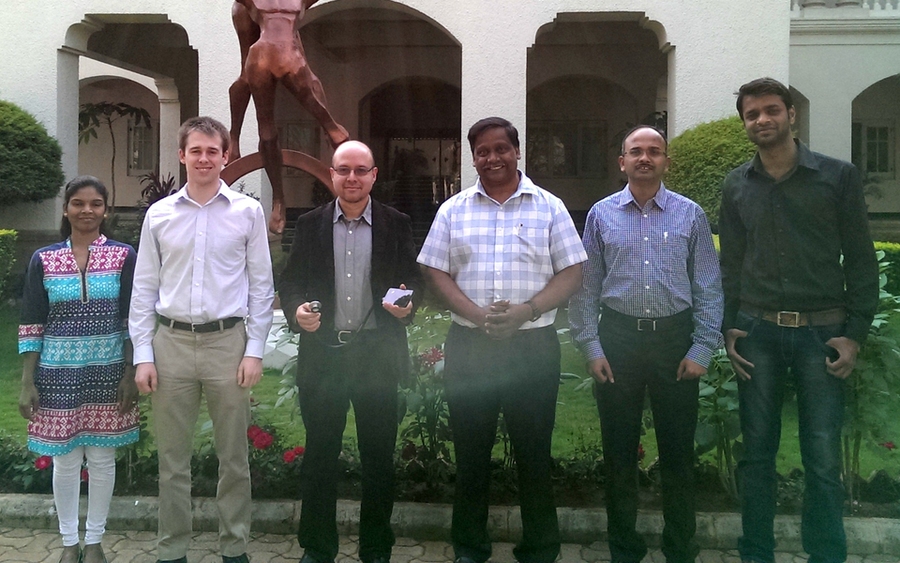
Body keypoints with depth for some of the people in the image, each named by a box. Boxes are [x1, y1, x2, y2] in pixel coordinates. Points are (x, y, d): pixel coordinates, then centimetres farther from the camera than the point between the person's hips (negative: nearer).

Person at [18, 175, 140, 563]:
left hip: (108, 371, 0)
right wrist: (28, 383, -2)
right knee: (65, 460, 9)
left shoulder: (124, 256, -1)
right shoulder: (43, 260, 1)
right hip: (59, 373, 1)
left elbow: (132, 321, -1)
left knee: (102, 458, 9)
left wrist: (130, 374, -6)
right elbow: (31, 326, 2)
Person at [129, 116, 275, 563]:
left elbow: (261, 285, 2)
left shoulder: (248, 211, 2)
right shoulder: (159, 215, 6)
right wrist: (143, 355, 1)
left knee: (233, 456, 8)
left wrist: (255, 351, -3)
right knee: (172, 458, 10)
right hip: (171, 342, 2)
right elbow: (144, 289, 7)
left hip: (228, 342, -1)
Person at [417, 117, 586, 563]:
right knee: (470, 451, 9)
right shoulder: (453, 210, 8)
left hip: (533, 344, -1)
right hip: (468, 344, 2)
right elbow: (437, 272, 4)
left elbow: (571, 273, 0)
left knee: (533, 450, 6)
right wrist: (478, 315, -12)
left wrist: (525, 312, -14)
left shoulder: (549, 207, 4)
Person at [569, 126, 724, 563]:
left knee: (677, 450, 7)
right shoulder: (601, 215, 5)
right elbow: (586, 287, 4)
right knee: (619, 449, 9)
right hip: (618, 338, 1)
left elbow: (708, 288, 3)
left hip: (675, 338, 0)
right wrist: (591, 347, -2)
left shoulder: (690, 215, 4)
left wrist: (702, 350, -4)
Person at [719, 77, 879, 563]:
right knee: (757, 451, 8)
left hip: (821, 331, -2)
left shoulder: (838, 177, 1)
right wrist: (728, 328, 4)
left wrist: (856, 333, -5)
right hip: (756, 330, 2)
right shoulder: (736, 186, 8)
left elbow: (860, 260, 1)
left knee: (823, 458, 1)